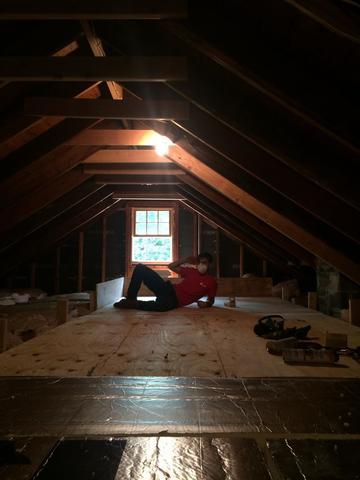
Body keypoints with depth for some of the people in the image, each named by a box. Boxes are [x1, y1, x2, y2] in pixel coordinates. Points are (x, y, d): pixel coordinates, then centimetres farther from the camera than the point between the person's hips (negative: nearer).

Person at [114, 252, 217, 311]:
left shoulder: (211, 282, 1)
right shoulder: (192, 271, 12)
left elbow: (211, 300, 9)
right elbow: (171, 266, 18)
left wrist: (206, 303, -15)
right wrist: (185, 260, 6)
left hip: (175, 300, -5)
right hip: (169, 289, 6)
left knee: (161, 305, -47)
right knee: (140, 268, -7)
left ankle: (133, 303, -22)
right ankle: (130, 299, -6)